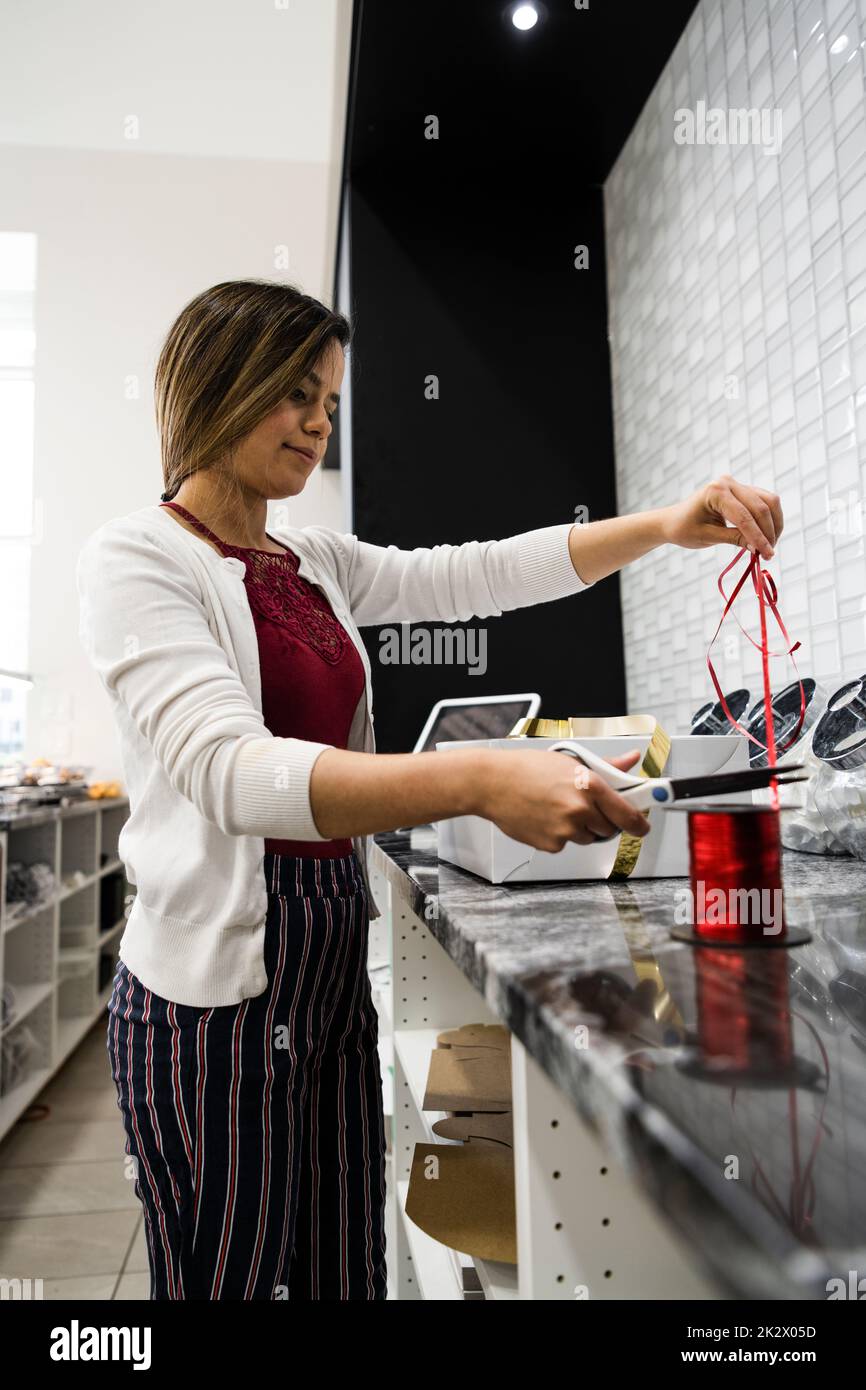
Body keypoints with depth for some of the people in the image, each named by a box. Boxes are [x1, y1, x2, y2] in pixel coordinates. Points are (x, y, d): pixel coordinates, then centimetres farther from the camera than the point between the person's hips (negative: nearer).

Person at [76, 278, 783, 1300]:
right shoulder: (135, 558, -11)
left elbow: (482, 574, 11)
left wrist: (665, 526, -2)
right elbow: (232, 771, -26)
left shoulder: (317, 562, 11)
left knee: (348, 1269, 16)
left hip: (335, 970, 7)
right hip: (216, 985, -6)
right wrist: (480, 781, -37)